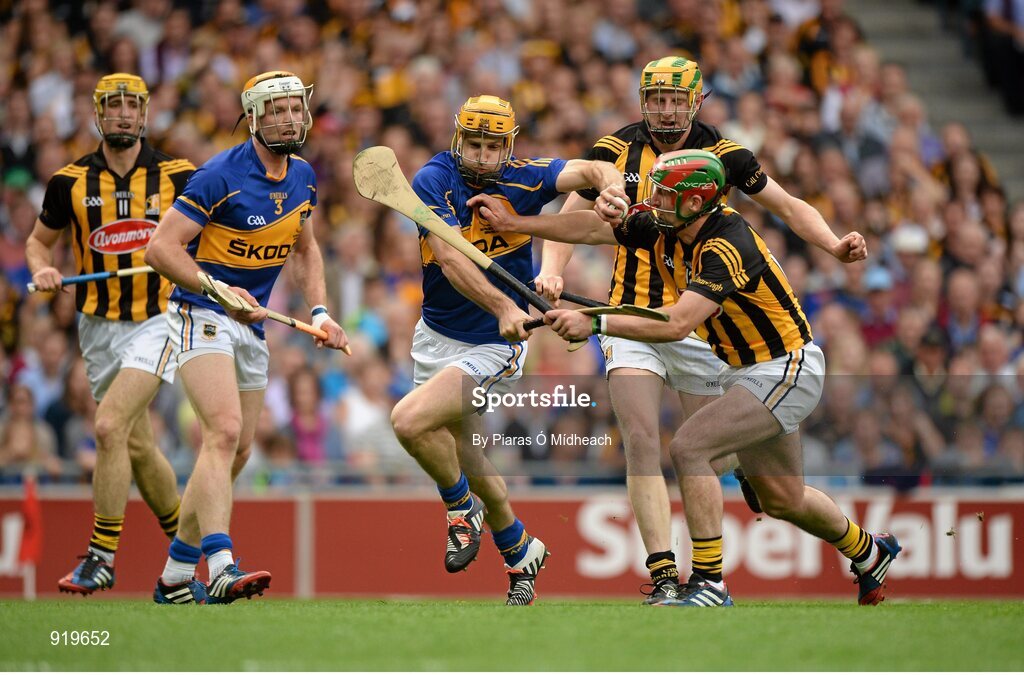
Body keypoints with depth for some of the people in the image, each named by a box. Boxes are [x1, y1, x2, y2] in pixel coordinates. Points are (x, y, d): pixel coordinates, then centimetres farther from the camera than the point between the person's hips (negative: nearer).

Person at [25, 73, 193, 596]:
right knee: (137, 445, 10)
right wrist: (42, 269, -6)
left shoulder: (179, 176, -4)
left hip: (159, 321, -4)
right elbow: (39, 239, 15)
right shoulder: (70, 182, 2)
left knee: (110, 426, -20)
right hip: (99, 327, 4)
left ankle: (102, 556, -13)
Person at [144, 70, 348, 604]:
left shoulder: (303, 177, 6)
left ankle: (175, 577, 20)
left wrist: (319, 311, 8)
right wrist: (218, 289, -26)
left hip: (252, 325, 8)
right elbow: (161, 248, -17)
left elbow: (304, 249, 22)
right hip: (201, 318, -8)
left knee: (236, 451, 10)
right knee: (225, 431, -25)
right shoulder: (222, 175, -17)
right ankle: (220, 569, -36)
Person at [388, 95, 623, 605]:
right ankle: (519, 551, 35)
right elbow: (452, 259, -25)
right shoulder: (432, 181, -14)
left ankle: (463, 507, 2)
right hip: (435, 336, 3)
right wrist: (502, 306, -40)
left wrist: (612, 189, -41)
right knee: (461, 454, 13)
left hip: (494, 346, -3)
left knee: (409, 421, -24)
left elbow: (593, 170, -16)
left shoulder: (523, 179, -10)